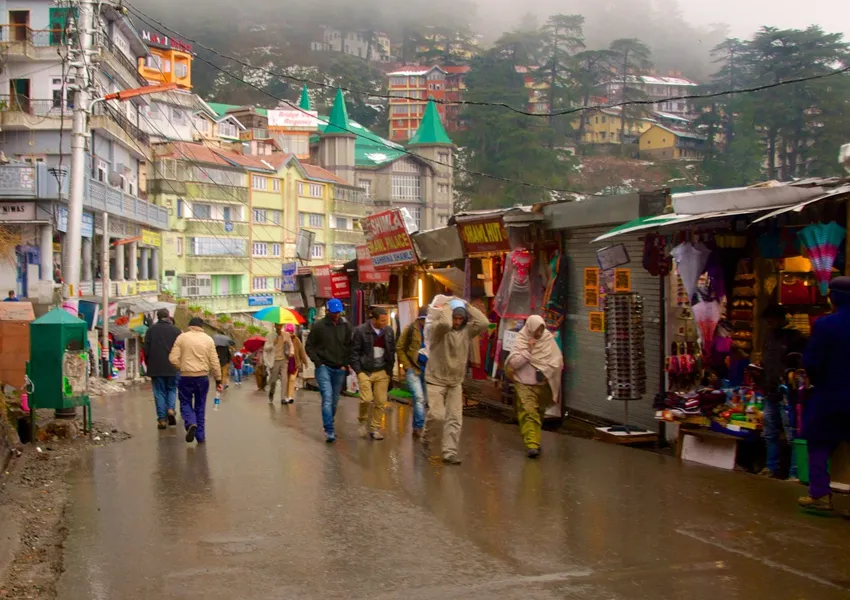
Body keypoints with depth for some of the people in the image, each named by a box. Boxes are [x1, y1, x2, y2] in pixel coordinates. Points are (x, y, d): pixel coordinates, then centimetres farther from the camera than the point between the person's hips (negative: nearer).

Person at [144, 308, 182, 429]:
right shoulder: (176, 330, 0)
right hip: (172, 367, 0)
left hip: (156, 367, 0)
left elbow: (146, 349, 0)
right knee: (172, 389, 16)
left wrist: (148, 364, 11)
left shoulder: (152, 329, -1)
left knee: (159, 392, 5)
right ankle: (171, 409, -6)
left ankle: (162, 418, 2)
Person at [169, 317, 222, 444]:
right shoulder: (208, 339, 3)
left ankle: (191, 423, -17)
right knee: (200, 406, 12)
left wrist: (181, 367, 10)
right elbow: (214, 362, 2)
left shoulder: (182, 337, -1)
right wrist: (218, 379, 8)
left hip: (186, 377, -2)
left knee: (185, 403, 11)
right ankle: (200, 436, 12)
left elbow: (173, 358, -7)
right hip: (203, 377, 2)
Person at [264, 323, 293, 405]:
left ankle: (283, 398, -10)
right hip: (274, 361, -1)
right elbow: (266, 348, -5)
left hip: (284, 360, 1)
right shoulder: (270, 336, -3)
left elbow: (290, 345, 15)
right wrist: (273, 344, -21)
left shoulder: (286, 335, 3)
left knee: (284, 379, -10)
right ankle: (271, 394, 33)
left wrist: (291, 352, -3)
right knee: (273, 380, 4)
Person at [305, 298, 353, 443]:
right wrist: (318, 362, -7)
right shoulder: (318, 326, -5)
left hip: (339, 369, 4)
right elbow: (309, 346, 1)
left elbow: (350, 347, 10)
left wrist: (345, 364, 1)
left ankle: (329, 427, 27)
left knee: (334, 400, 11)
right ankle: (329, 430, -18)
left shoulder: (346, 326, 3)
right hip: (323, 367, -4)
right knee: (327, 397, -16)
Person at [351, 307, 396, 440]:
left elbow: (392, 352, 11)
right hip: (365, 371, -3)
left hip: (382, 372, 3)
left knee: (380, 402, 2)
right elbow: (354, 352, -4)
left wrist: (390, 371, 9)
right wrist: (358, 371, -8)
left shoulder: (389, 331, 3)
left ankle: (375, 428, 15)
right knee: (366, 399, -12)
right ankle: (363, 421, 16)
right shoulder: (361, 331, -8)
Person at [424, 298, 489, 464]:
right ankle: (427, 440, 16)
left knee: (455, 419, 0)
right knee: (437, 415, -11)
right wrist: (446, 308, -18)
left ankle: (449, 452, 6)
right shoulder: (438, 328, -13)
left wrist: (468, 307, -10)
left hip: (456, 382, 4)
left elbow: (484, 323, -16)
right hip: (436, 380, -4)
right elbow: (445, 324, -37)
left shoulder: (466, 330, 0)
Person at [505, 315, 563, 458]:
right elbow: (513, 363, -15)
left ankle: (535, 441, 33)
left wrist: (545, 372, -12)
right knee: (528, 413, -17)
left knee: (539, 413, 15)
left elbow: (558, 361, -1)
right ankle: (532, 445, -24)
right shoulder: (521, 341, -6)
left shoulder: (549, 340, 0)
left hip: (543, 384, 3)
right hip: (524, 384, -3)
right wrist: (528, 351, -21)